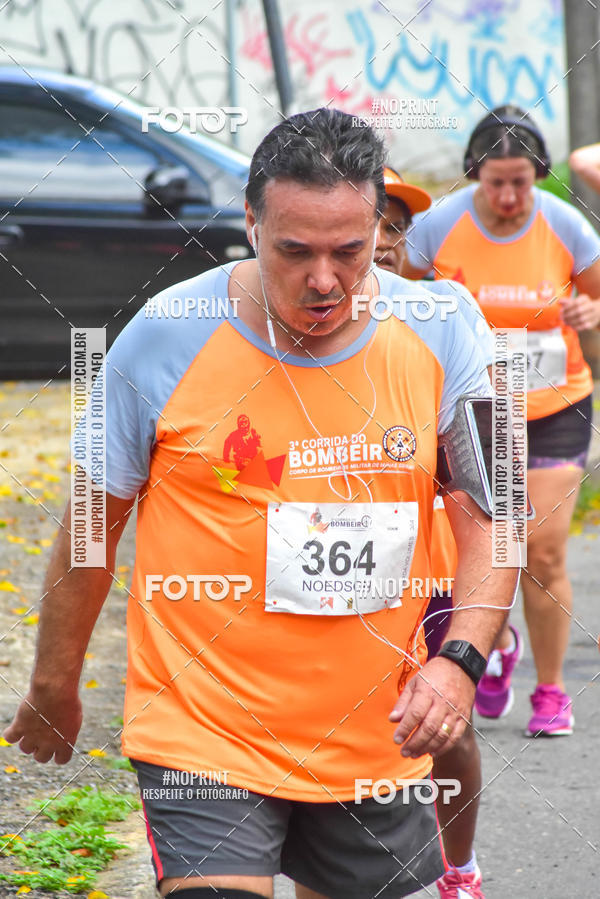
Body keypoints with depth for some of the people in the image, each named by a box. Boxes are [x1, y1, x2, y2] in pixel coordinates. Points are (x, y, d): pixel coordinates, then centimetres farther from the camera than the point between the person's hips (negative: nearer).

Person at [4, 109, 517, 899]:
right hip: (204, 736, -3)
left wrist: (460, 657, -14)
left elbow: (489, 518, 3)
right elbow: (93, 523, 1)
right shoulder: (167, 338, -10)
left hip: (375, 738, 4)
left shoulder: (436, 336, -3)